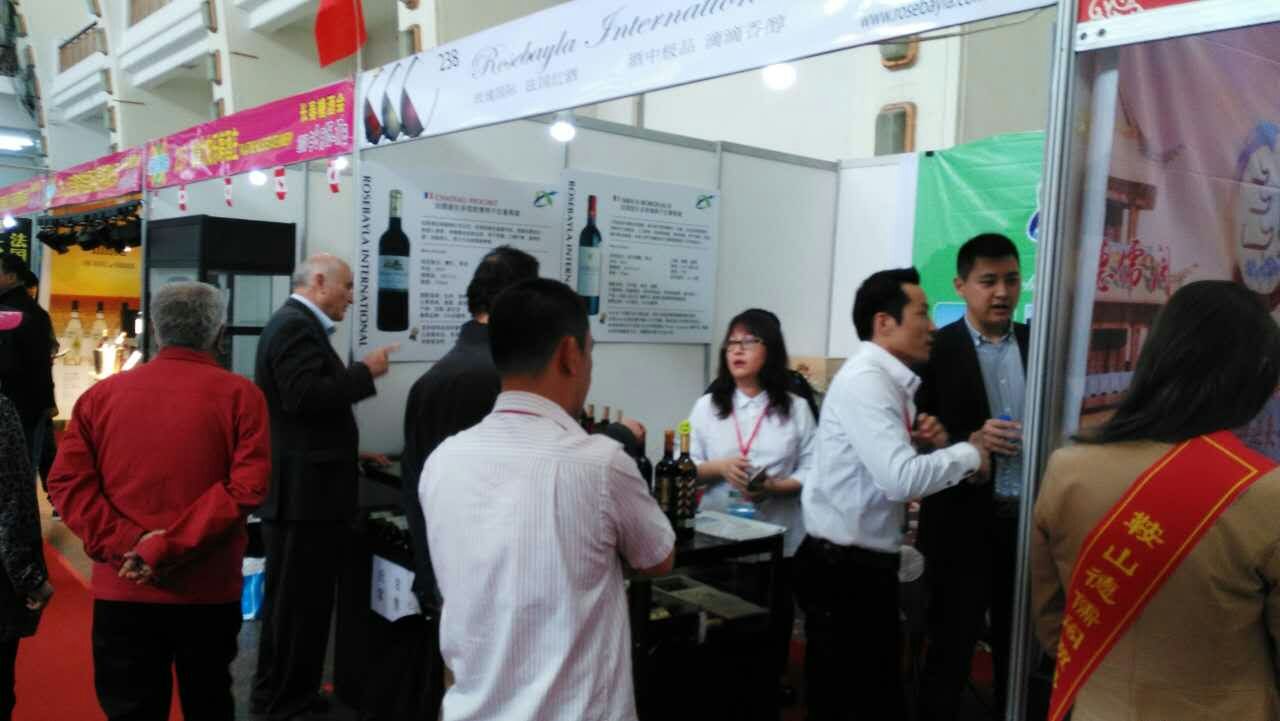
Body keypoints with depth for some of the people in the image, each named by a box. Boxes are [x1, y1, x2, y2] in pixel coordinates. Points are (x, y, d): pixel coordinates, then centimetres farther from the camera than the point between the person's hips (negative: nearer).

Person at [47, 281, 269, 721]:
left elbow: (67, 482, -5)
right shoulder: (239, 395, -6)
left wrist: (125, 544, -12)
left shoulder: (100, 395, 4)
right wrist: (165, 548, -16)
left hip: (121, 590, 2)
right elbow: (248, 487, -16)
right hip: (209, 590, -1)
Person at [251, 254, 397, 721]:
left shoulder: (298, 325, 18)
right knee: (295, 601, -1)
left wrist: (350, 455, 19)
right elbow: (303, 396, -26)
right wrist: (365, 372, -17)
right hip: (301, 492, -11)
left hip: (306, 489, 11)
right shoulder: (295, 326, -15)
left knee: (304, 598, 17)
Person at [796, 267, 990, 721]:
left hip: (872, 563, 9)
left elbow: (903, 464, 16)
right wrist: (969, 452, -14)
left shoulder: (893, 383, 9)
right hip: (843, 567, -9)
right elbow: (902, 479, -30)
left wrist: (932, 442, -4)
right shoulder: (864, 381, -19)